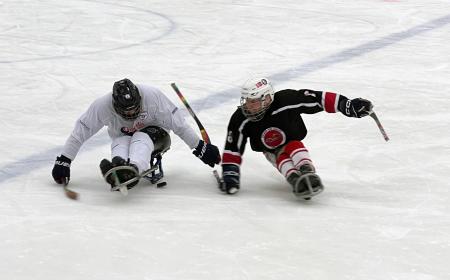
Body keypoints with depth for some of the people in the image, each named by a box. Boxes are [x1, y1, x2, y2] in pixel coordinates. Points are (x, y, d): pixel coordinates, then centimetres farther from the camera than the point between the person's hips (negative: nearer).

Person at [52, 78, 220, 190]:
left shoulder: (152, 96, -27)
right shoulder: (103, 106, -23)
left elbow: (177, 123, -20)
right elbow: (81, 130, -16)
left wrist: (200, 147, -16)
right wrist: (63, 161, -18)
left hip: (154, 135, -3)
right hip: (123, 137, 3)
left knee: (140, 139, -37)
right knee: (120, 146, -33)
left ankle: (133, 168, -67)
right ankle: (118, 171, -62)